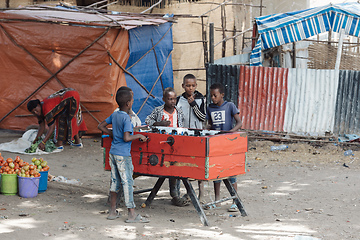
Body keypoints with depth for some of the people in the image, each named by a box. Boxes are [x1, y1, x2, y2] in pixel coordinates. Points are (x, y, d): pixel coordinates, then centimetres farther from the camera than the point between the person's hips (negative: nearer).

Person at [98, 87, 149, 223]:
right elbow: (126, 138, -25)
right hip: (123, 155, -8)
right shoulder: (126, 118, -17)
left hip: (113, 153, 8)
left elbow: (101, 126, 15)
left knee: (115, 181, 13)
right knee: (127, 182, -3)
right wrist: (139, 136, -11)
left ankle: (112, 212, 18)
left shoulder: (114, 115, 6)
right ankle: (131, 215, -1)